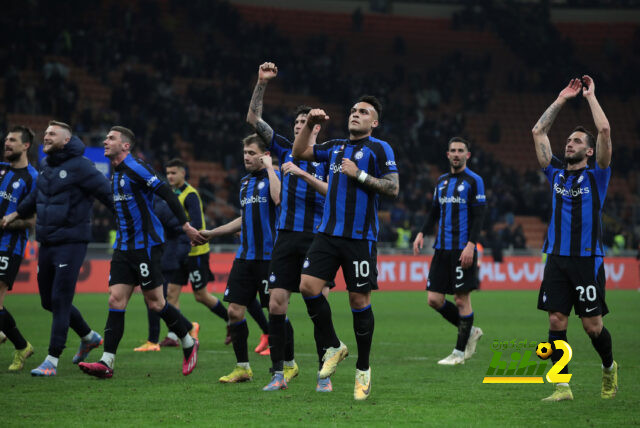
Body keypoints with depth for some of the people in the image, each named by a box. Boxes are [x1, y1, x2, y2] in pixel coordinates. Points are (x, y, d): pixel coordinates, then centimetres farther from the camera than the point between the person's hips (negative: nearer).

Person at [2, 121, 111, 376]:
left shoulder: (79, 167, -12)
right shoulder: (45, 166, 12)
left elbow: (106, 192, -12)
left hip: (71, 243, -8)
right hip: (46, 243, 8)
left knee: (60, 300, -11)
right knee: (48, 300, 14)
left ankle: (52, 361, -8)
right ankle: (89, 338, 35)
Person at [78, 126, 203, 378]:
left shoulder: (135, 168, -13)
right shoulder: (115, 174, 14)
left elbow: (167, 194, -15)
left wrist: (185, 225, -18)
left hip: (146, 244, -8)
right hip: (123, 246, 8)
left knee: (155, 302, -3)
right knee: (116, 299, -2)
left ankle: (189, 344, 17)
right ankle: (107, 362, -7)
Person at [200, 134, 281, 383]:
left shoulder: (275, 177, -7)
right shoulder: (245, 182, 17)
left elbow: (279, 198, -30)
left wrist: (269, 168, -19)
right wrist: (213, 233, 28)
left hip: (269, 257, -7)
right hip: (245, 257, 7)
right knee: (234, 310, 1)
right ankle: (242, 367, 9)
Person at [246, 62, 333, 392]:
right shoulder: (286, 150, 13)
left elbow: (332, 192, -10)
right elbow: (254, 119, 9)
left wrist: (303, 174, -19)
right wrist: (262, 83, -1)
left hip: (317, 238, -3)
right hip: (286, 237, 3)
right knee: (276, 303, -4)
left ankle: (324, 374, 1)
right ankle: (280, 372, 3)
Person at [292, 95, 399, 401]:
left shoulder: (379, 148, -1)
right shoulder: (335, 147, 16)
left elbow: (393, 188, -8)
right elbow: (300, 152, 22)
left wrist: (359, 174, -13)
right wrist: (310, 124, 9)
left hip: (360, 237, -5)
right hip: (328, 232, 5)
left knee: (359, 300, -1)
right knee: (308, 286, -8)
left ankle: (363, 369, 13)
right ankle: (333, 347, 12)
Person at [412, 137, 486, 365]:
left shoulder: (474, 181, -3)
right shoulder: (441, 181, 16)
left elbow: (478, 216, -8)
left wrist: (471, 245, -18)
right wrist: (422, 233, 7)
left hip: (463, 250, -7)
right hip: (442, 249, 7)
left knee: (462, 299, -3)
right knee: (434, 299, 2)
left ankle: (460, 352, 4)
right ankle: (470, 332, 20)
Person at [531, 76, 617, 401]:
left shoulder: (596, 176, 3)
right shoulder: (556, 176, 13)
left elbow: (604, 131, -8)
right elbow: (538, 132, 14)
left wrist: (590, 95, 1)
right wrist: (561, 99, 14)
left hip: (587, 259, -4)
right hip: (557, 258, 4)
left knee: (592, 325, -1)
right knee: (556, 321, -3)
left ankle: (609, 368, 26)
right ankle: (562, 386, 2)